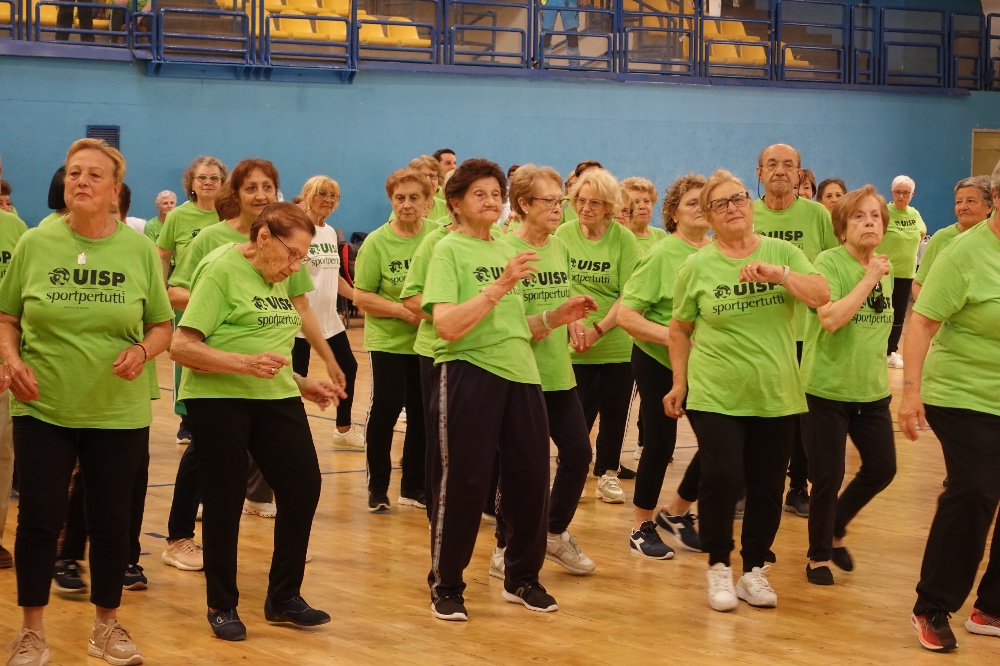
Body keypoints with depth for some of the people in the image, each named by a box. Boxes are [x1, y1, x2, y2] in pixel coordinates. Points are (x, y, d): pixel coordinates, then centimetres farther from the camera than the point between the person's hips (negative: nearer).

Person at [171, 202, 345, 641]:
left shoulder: (279, 277, 11)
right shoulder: (221, 268, -11)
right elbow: (181, 346, -17)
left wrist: (303, 385, 13)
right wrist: (245, 364, -27)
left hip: (275, 398, 7)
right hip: (218, 399, -7)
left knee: (304, 487, 3)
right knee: (225, 503, 0)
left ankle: (284, 598, 18)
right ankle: (222, 606, 18)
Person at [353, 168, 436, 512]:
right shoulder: (377, 242, -7)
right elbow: (361, 296, -8)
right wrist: (404, 311, -18)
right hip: (388, 340, -2)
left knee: (424, 413, 9)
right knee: (385, 409, -6)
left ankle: (414, 486, 23)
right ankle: (377, 487, 9)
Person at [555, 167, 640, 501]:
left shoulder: (624, 239, -5)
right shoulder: (564, 234, -1)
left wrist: (598, 329, -17)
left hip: (616, 345, 0)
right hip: (573, 346, 0)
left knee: (614, 413, 10)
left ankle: (608, 474, 25)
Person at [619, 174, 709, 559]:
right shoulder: (662, 255, -12)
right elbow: (626, 315, -15)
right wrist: (672, 336, -24)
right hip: (659, 362, -5)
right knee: (659, 444, -1)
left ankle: (677, 514, 23)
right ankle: (642, 528, 16)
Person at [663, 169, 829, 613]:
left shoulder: (782, 253, 2)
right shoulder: (697, 267, 0)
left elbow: (822, 295, -11)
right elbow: (680, 329, 9)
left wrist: (778, 273, -24)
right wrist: (679, 382, 9)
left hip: (775, 394, 2)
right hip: (716, 395, -2)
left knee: (767, 486, 6)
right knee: (722, 477, -11)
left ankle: (755, 570, 22)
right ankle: (718, 568, 8)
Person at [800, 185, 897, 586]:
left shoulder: (885, 270, 6)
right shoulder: (829, 262, -14)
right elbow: (830, 318, -27)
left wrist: (880, 374, 16)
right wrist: (869, 278, -23)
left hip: (872, 390, 6)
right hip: (827, 389, -6)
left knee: (882, 469, 6)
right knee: (829, 477, -1)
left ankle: (836, 528, 30)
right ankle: (819, 555, 19)